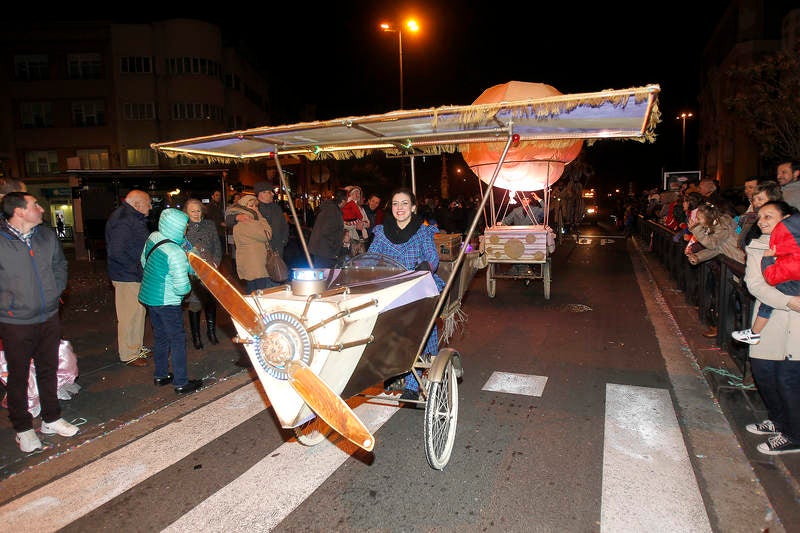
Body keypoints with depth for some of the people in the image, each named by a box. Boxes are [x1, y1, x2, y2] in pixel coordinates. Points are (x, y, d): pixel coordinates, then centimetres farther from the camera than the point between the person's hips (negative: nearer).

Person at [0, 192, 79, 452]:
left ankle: (51, 419, 34)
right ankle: (23, 428, 28)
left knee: (49, 370, 17)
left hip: (49, 318, 5)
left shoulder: (47, 235, 2)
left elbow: (60, 265, 15)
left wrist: (56, 292, 5)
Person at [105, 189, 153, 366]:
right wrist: (136, 269, -21)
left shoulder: (135, 218, 12)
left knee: (139, 312, 19)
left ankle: (137, 347, 33)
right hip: (127, 278, -10)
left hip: (137, 276, 10)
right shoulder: (122, 221, -20)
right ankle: (128, 354, 12)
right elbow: (116, 252, -26)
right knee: (129, 315, -1)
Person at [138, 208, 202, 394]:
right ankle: (181, 382, 8)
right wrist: (187, 288, -3)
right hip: (167, 302, -8)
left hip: (149, 296, 8)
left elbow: (143, 261, 15)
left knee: (160, 337, 20)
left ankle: (160, 375, 31)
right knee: (177, 339, 2)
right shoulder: (175, 253, -26)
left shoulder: (153, 238, -2)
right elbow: (181, 287, -24)